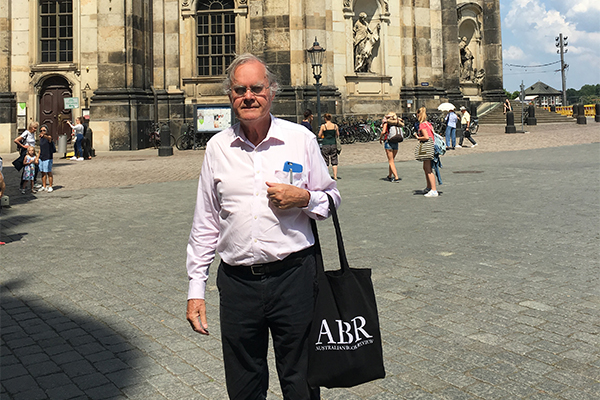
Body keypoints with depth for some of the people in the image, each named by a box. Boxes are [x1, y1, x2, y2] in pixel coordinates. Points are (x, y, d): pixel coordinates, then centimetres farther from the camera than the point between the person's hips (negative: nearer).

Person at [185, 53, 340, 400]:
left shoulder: (301, 139, 0)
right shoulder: (218, 147, 5)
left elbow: (332, 198, 10)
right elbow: (205, 223, 10)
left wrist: (303, 198, -13)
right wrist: (196, 287, 7)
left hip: (294, 276, -1)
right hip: (237, 281, 2)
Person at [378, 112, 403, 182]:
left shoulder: (387, 122, 0)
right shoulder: (397, 122, 13)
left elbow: (383, 132, -12)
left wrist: (380, 138, 4)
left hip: (388, 142, -5)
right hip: (396, 143, 5)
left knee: (391, 161, -3)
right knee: (392, 160, 19)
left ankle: (396, 177, -13)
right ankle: (389, 176, 28)